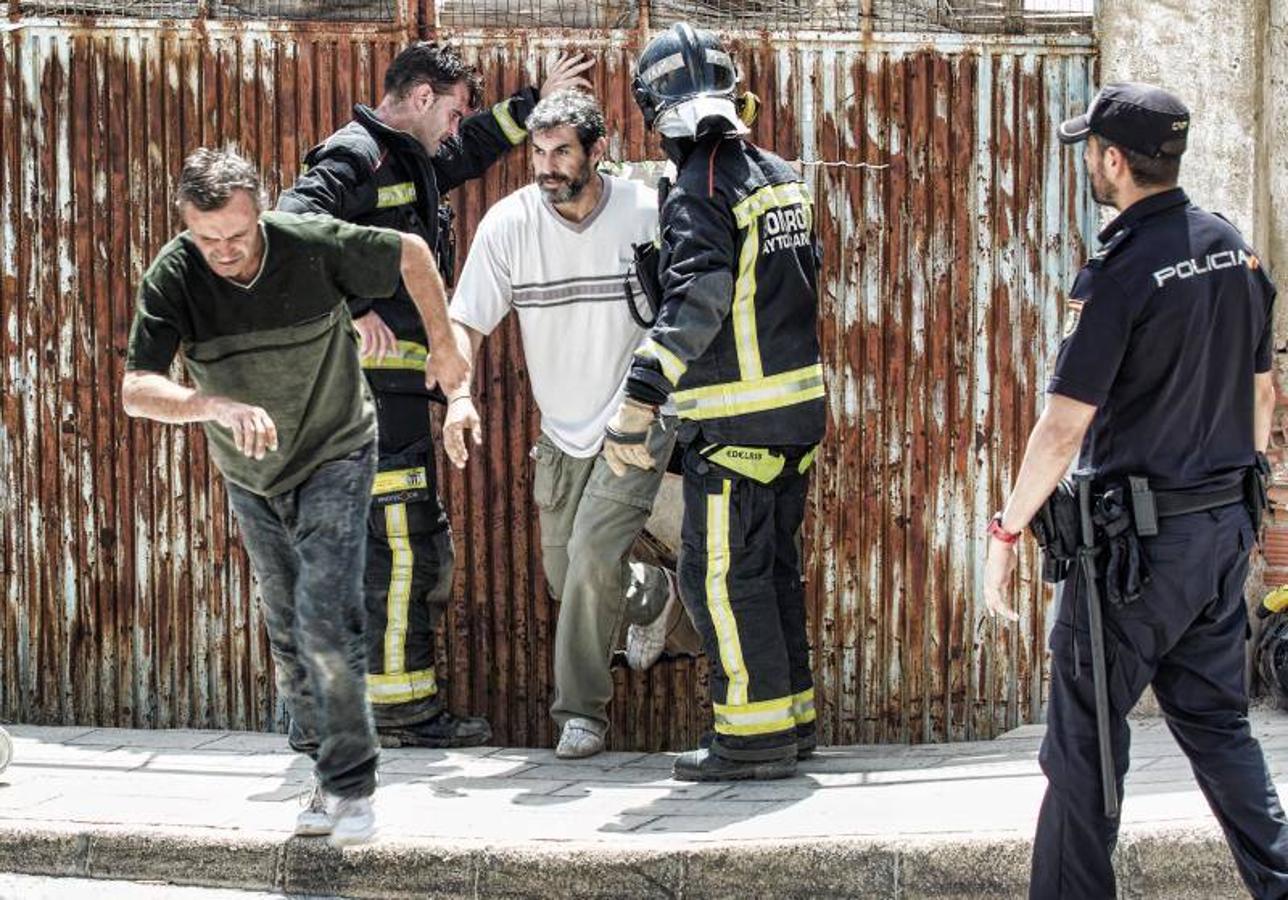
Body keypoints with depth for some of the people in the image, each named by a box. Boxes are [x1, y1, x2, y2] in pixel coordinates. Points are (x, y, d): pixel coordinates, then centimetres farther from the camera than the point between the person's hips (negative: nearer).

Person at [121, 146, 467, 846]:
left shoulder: (313, 245, -25)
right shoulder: (172, 277, -21)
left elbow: (411, 254, -6)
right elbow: (136, 389, -31)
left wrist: (445, 347, 3)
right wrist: (216, 405, -48)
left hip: (334, 459, -3)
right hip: (250, 477, 4)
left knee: (326, 621, -15)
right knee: (287, 635, 11)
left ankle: (351, 785, -4)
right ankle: (328, 771, 25)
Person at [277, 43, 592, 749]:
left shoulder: (414, 160, 21)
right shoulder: (354, 155, -9)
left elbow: (473, 148, 40)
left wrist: (535, 100, 37)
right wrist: (352, 310, -24)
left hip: (400, 383, 10)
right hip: (371, 375, -10)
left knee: (422, 545, 12)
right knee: (402, 540, -9)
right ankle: (401, 708, -4)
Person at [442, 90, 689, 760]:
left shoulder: (648, 214, -13)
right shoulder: (508, 223, -10)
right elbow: (465, 322, -7)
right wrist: (458, 395, -24)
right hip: (563, 429, 4)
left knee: (592, 554, -19)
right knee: (564, 574, 10)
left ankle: (582, 710, 0)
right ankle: (644, 585, 45)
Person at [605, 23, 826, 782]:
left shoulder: (700, 193, -15)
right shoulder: (781, 177, 11)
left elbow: (695, 303, -27)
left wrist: (639, 399, -32)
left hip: (737, 423, -8)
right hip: (799, 407, 9)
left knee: (721, 576, -2)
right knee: (774, 565, 17)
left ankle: (756, 736, 0)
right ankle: (793, 718, 23)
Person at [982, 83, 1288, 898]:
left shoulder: (1121, 274, -18)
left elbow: (1064, 428, -19)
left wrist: (1008, 530, -10)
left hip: (1137, 538, -7)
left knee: (1086, 732, 3)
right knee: (1217, 721, 17)